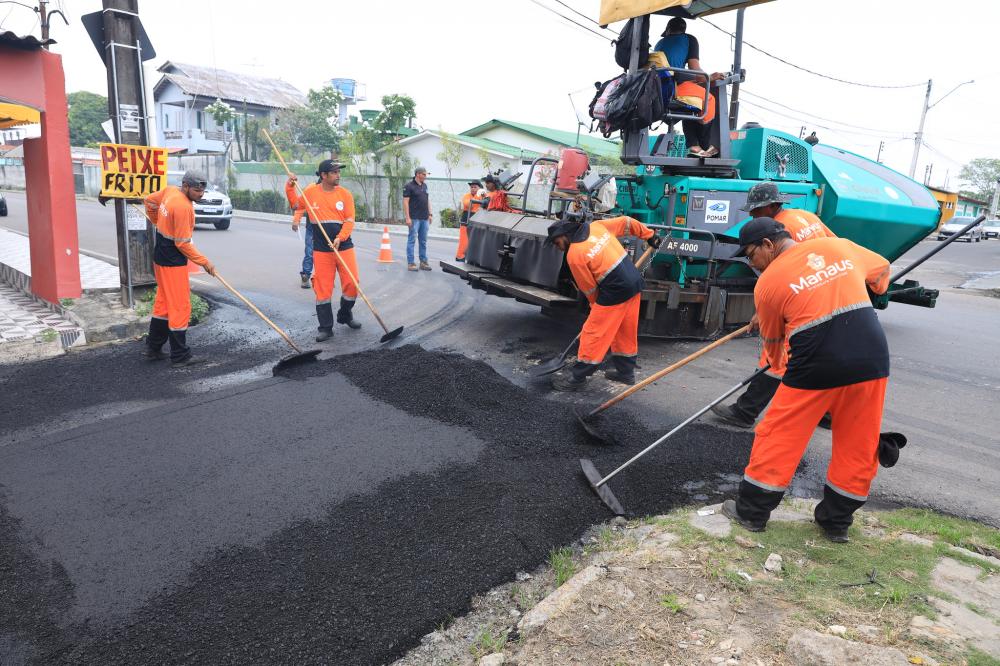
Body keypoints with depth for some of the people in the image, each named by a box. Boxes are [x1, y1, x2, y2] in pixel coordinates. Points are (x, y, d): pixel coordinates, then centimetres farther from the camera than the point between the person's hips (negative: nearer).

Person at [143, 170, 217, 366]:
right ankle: (180, 356, 5)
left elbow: (149, 201, 21)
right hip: (173, 262, -10)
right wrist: (204, 262, -14)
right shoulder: (183, 207, -24)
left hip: (160, 257, 10)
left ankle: (153, 348, 28)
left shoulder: (169, 190, 2)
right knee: (180, 307, -2)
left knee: (163, 302, 19)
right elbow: (183, 243, -21)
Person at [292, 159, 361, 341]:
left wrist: (340, 238, -19)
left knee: (352, 283, -1)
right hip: (321, 249, 0)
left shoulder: (345, 193, 0)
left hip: (344, 247, 0)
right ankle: (325, 328, 10)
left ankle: (345, 316, 26)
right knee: (322, 288, 0)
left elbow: (350, 220, -6)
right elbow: (297, 205, 22)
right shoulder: (310, 192, 1)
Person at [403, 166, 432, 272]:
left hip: (425, 218, 7)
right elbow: (405, 202, -10)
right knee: (412, 240, -2)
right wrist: (407, 218, -16)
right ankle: (410, 263, 2)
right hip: (414, 218, -7)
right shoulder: (409, 186, -6)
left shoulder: (424, 186, 15)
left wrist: (430, 214, 13)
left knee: (423, 241, 10)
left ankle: (423, 262, 17)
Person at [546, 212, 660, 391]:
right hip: (635, 282, 8)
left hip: (616, 290, -8)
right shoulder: (596, 226, 8)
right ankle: (626, 371, 31)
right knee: (626, 331, 19)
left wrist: (596, 306, 14)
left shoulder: (574, 255, -11)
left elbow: (589, 289, -4)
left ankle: (578, 377, 7)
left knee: (593, 333, 0)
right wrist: (650, 236, 28)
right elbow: (627, 223, 15)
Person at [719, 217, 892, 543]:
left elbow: (773, 343, 11)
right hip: (872, 360, 5)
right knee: (858, 446, 17)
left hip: (817, 366, -5)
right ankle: (837, 521, 28)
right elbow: (882, 269, 28)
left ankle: (752, 511, 20)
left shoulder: (768, 282, -1)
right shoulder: (840, 245, 10)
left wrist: (779, 363, 31)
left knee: (777, 436, 10)